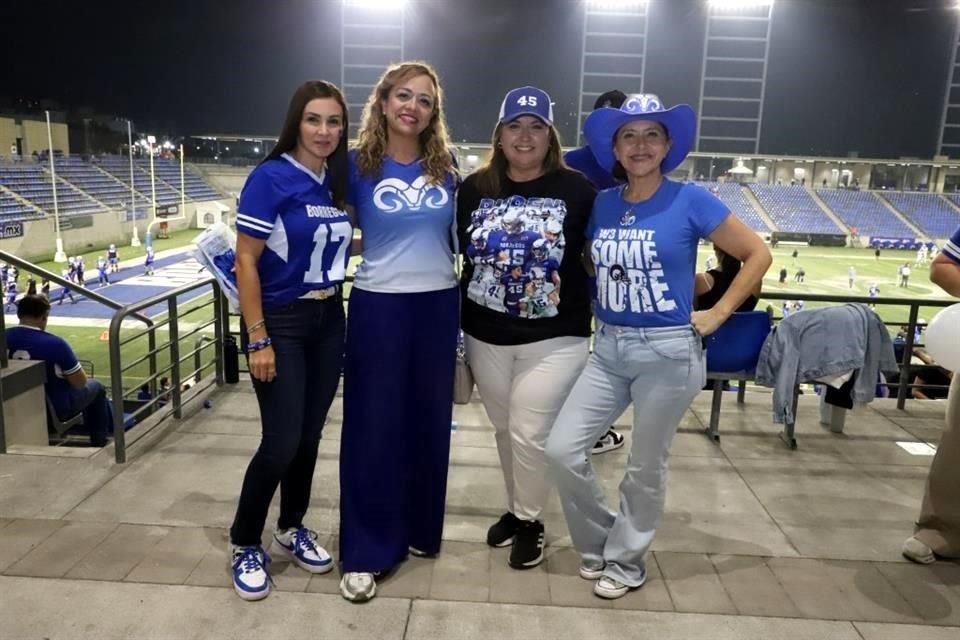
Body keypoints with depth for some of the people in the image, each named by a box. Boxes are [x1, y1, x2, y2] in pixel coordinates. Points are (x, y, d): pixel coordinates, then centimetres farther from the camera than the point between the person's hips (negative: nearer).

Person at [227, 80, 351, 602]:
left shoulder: (341, 181, 4)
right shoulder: (271, 177, -13)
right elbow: (245, 262, -14)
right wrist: (258, 340, -16)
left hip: (329, 321, 6)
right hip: (281, 322, -5)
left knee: (310, 435, 12)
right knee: (282, 442, -3)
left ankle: (291, 530, 31)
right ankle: (244, 544, 19)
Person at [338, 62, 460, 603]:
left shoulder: (446, 165, 4)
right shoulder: (359, 165, -4)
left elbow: (461, 233, 11)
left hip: (439, 305, 3)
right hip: (379, 307, -3)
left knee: (429, 420, 13)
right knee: (374, 426, 2)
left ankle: (421, 528, 32)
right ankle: (365, 551, 15)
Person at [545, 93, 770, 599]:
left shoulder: (690, 201, -8)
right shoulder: (601, 205, 4)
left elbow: (758, 255, -2)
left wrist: (718, 314, -5)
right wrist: (597, 307, 5)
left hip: (668, 351, -4)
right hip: (609, 349, 5)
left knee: (645, 468, 8)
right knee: (561, 450, 0)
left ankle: (626, 562, 32)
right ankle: (599, 545, 25)